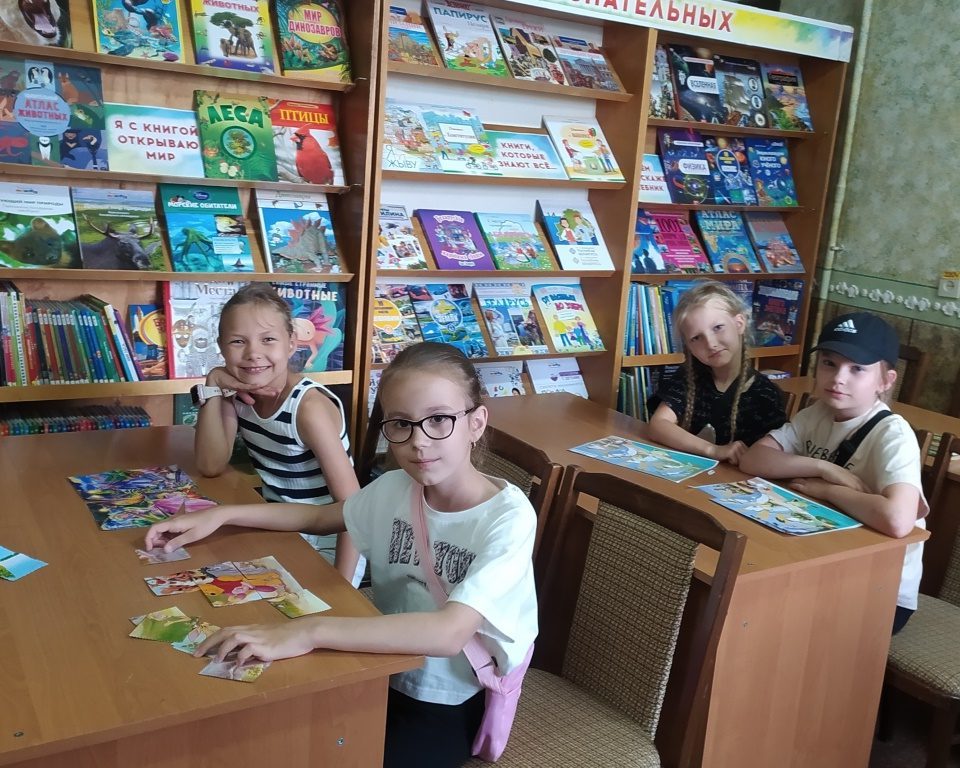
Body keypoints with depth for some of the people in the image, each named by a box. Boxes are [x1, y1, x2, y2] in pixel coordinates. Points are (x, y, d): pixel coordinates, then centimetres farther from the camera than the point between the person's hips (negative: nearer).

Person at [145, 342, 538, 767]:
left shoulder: (508, 518, -24)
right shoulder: (395, 487, -5)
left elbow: (448, 633, -37)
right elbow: (320, 516, 13)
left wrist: (309, 631, -44)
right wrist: (221, 515, 1)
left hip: (448, 705, -5)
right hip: (382, 674, 5)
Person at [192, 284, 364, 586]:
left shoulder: (309, 407, -25)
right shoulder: (238, 394, -4)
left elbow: (354, 505, -26)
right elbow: (211, 467, -7)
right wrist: (212, 386, -15)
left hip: (325, 549, -6)